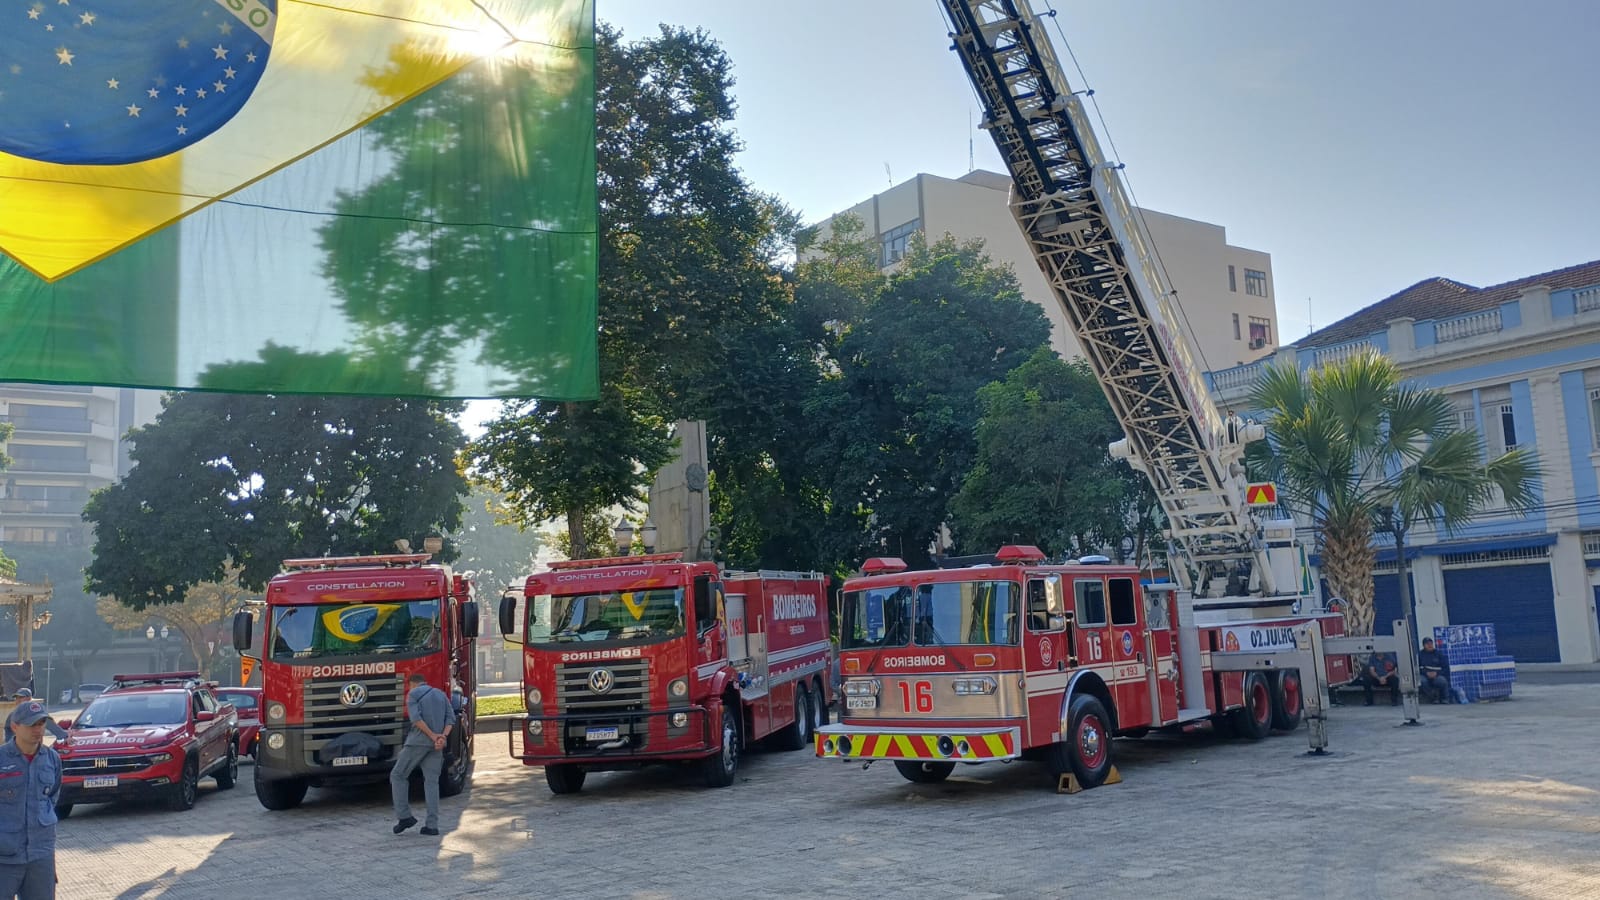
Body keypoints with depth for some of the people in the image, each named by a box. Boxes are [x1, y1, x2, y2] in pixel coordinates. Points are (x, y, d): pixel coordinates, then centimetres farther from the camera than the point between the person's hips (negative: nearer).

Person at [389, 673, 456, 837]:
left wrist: (433, 736, -13)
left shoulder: (413, 694, 3)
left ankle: (404, 816, 1)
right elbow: (451, 718, 7)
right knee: (432, 781, 6)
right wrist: (443, 737, -7)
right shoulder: (441, 694, 18)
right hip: (436, 745, 5)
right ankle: (432, 825, 1)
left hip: (417, 741, -5)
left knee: (397, 775, 9)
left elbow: (415, 718, -13)